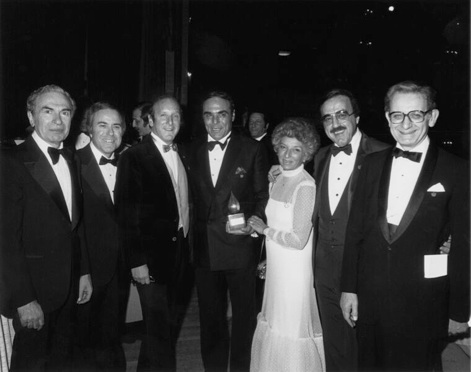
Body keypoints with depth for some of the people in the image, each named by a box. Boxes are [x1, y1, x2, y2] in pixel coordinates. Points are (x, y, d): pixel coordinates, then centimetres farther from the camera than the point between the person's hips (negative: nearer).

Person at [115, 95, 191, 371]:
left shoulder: (181, 156, 11)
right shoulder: (134, 157, -10)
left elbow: (183, 203, 12)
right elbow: (127, 213, -12)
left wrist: (186, 242, 5)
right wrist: (137, 261, -15)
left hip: (179, 252, 7)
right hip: (152, 256, -6)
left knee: (171, 326, 17)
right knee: (158, 330, 0)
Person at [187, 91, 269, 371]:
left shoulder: (253, 150, -3)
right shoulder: (192, 151, 6)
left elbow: (263, 196, -1)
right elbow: (193, 197, 7)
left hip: (240, 246, -3)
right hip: (205, 250, 3)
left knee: (245, 314, 12)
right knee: (210, 318, 17)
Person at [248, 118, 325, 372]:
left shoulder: (305, 186, -19)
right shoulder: (278, 182, 6)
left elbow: (298, 240, -21)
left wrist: (265, 230, -10)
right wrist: (267, 261, 13)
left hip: (295, 270, -7)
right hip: (275, 266, 7)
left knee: (293, 333, 8)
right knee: (274, 328, 18)